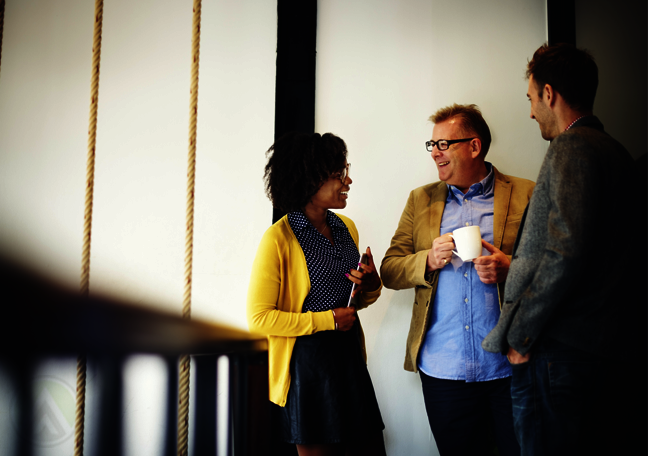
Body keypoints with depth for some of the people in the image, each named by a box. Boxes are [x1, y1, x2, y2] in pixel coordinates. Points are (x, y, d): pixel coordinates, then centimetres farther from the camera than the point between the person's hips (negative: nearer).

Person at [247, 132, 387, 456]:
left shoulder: (346, 228, 9)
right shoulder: (279, 238, -12)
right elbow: (259, 317, -15)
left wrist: (372, 286, -2)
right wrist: (327, 320, -14)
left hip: (349, 357, 7)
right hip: (306, 363, -6)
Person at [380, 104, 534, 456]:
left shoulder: (526, 196, 1)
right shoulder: (421, 200, 11)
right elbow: (389, 271, 9)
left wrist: (509, 269, -16)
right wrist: (429, 259, -10)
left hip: (509, 370, -2)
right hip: (443, 370, 3)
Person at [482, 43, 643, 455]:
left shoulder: (572, 148, -11)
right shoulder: (615, 152, 16)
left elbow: (567, 253, -22)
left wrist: (519, 335, -13)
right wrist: (515, 263, 23)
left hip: (562, 350, -9)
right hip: (613, 346, 9)